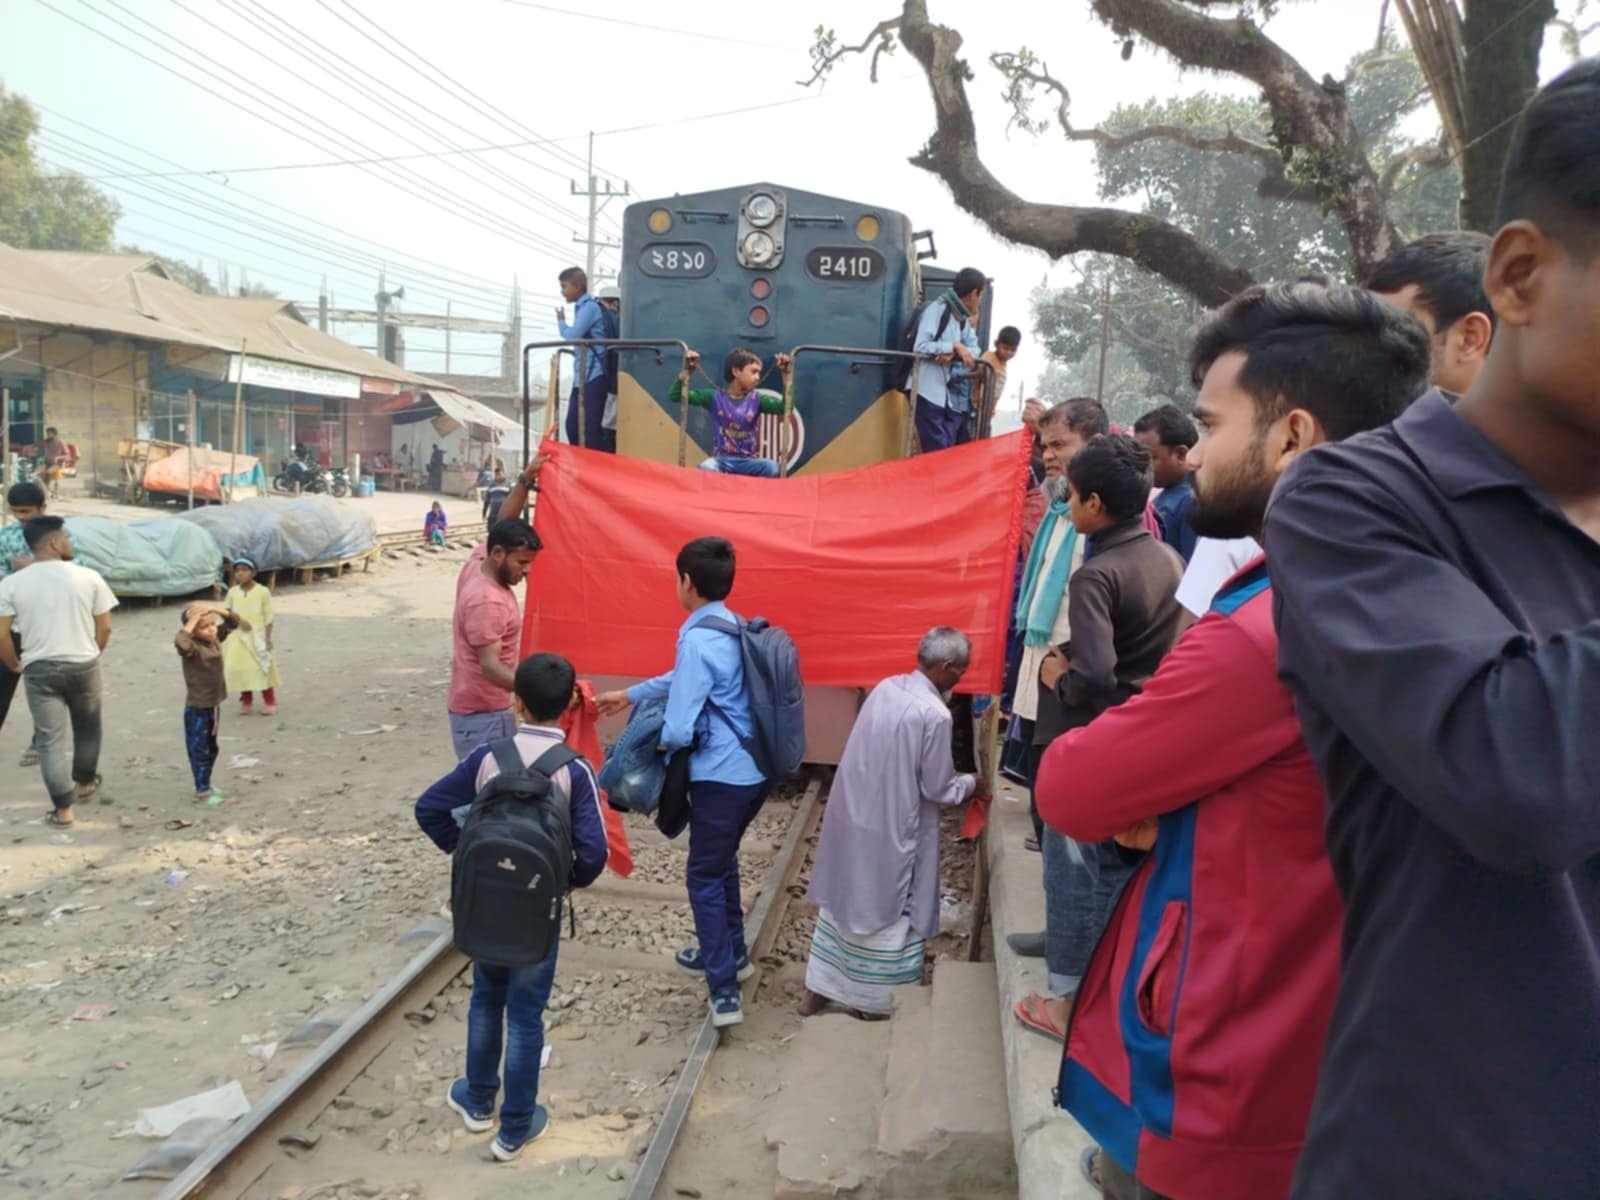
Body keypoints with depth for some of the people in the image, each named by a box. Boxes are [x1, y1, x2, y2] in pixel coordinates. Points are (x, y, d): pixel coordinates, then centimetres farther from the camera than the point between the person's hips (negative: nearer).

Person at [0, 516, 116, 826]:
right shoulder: (88, 577, -7)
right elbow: (104, 627, -3)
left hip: (39, 669, 0)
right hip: (83, 666, 1)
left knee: (50, 739, 6)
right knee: (87, 729, 23)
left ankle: (63, 808, 8)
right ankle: (85, 782, 41)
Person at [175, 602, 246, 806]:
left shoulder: (216, 638, 0)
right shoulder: (191, 647, -21)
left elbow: (234, 623, 7)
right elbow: (180, 642, -45)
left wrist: (217, 610, -9)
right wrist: (193, 620, -34)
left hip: (214, 705, 7)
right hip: (197, 708, -7)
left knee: (211, 749, 19)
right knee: (199, 751, 3)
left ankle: (206, 785, 32)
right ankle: (202, 792, 11)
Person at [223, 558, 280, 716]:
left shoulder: (262, 591, -8)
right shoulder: (232, 592, 1)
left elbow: (268, 616, -4)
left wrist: (268, 637, -7)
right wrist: (238, 621, -14)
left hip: (257, 636, -3)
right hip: (237, 637, 3)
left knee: (263, 669, -1)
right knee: (241, 669, 6)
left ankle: (270, 702, 10)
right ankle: (246, 701, 21)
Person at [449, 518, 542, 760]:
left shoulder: (476, 565, 1)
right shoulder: (486, 600, -26)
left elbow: (501, 534, 21)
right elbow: (491, 666, -32)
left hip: (483, 708, 10)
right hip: (483, 713, -10)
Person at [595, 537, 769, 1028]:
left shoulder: (697, 640, -21)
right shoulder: (734, 629, 8)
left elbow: (679, 732, -24)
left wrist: (653, 742, -2)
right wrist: (630, 695, 34)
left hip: (721, 777, -8)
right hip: (756, 770, 9)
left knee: (704, 877, 7)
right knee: (723, 861, 27)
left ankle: (724, 992, 12)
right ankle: (731, 952, 41)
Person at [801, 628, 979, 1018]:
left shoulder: (885, 688, 1)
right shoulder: (935, 714, -21)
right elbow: (937, 790, -13)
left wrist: (949, 775, 19)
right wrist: (969, 782, 7)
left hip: (851, 815, 7)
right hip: (889, 829, -7)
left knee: (843, 898, 18)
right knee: (886, 910, 10)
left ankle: (818, 989, 29)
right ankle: (874, 999, 24)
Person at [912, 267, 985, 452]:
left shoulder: (965, 319, 17)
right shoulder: (937, 309, -8)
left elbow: (974, 351, 5)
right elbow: (920, 347, -17)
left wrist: (954, 354, -16)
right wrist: (955, 346, -19)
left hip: (956, 399, 8)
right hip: (932, 396, -8)